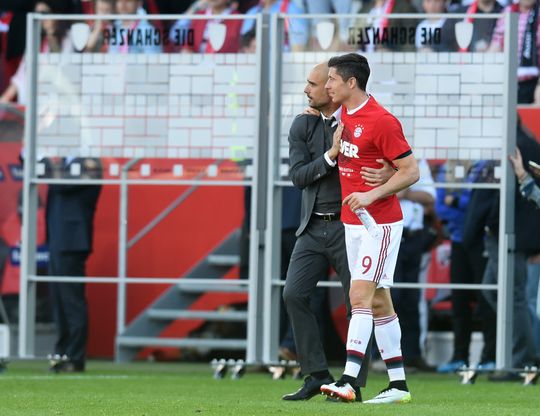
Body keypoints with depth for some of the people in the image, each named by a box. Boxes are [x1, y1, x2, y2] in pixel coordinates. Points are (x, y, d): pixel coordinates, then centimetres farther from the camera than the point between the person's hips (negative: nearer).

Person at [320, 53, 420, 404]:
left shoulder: (382, 121, -16)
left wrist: (371, 195, -23)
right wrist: (334, 151, 12)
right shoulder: (346, 114, 10)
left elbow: (411, 172, -15)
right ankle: (398, 385, 13)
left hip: (379, 223, -9)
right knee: (379, 303, 9)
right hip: (353, 221, 9)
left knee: (361, 297, -16)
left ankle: (348, 381, -24)